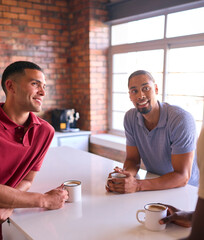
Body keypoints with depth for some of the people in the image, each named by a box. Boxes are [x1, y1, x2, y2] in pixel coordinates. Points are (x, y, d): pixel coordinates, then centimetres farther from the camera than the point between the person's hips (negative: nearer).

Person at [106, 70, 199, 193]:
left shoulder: (181, 119, -21)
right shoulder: (130, 118, -5)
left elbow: (182, 177, -22)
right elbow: (133, 160, 2)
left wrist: (138, 185, -32)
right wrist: (126, 174, -21)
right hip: (154, 186, 4)